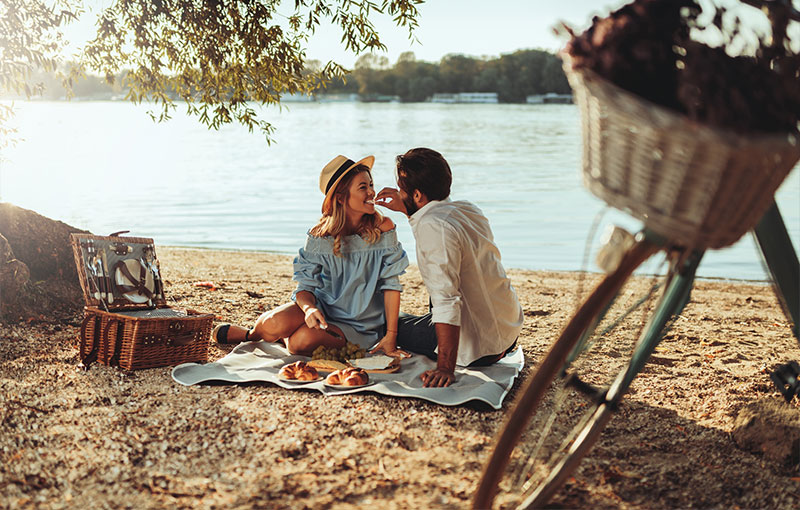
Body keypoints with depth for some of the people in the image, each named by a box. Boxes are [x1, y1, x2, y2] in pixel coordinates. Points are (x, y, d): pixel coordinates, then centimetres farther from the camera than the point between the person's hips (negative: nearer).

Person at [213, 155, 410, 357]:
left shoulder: (382, 229, -13)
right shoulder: (320, 235, -9)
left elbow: (391, 284, -11)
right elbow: (305, 286, -8)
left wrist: (391, 336, -14)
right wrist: (309, 308, -32)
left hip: (356, 323, -1)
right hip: (322, 306, 1)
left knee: (301, 341, -30)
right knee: (276, 323, -29)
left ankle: (284, 338, 7)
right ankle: (252, 333, 9)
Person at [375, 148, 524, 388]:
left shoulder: (432, 226, -25)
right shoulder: (466, 208, 1)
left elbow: (446, 301, -31)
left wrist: (445, 368, -32)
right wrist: (406, 209, 19)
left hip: (479, 344, -8)